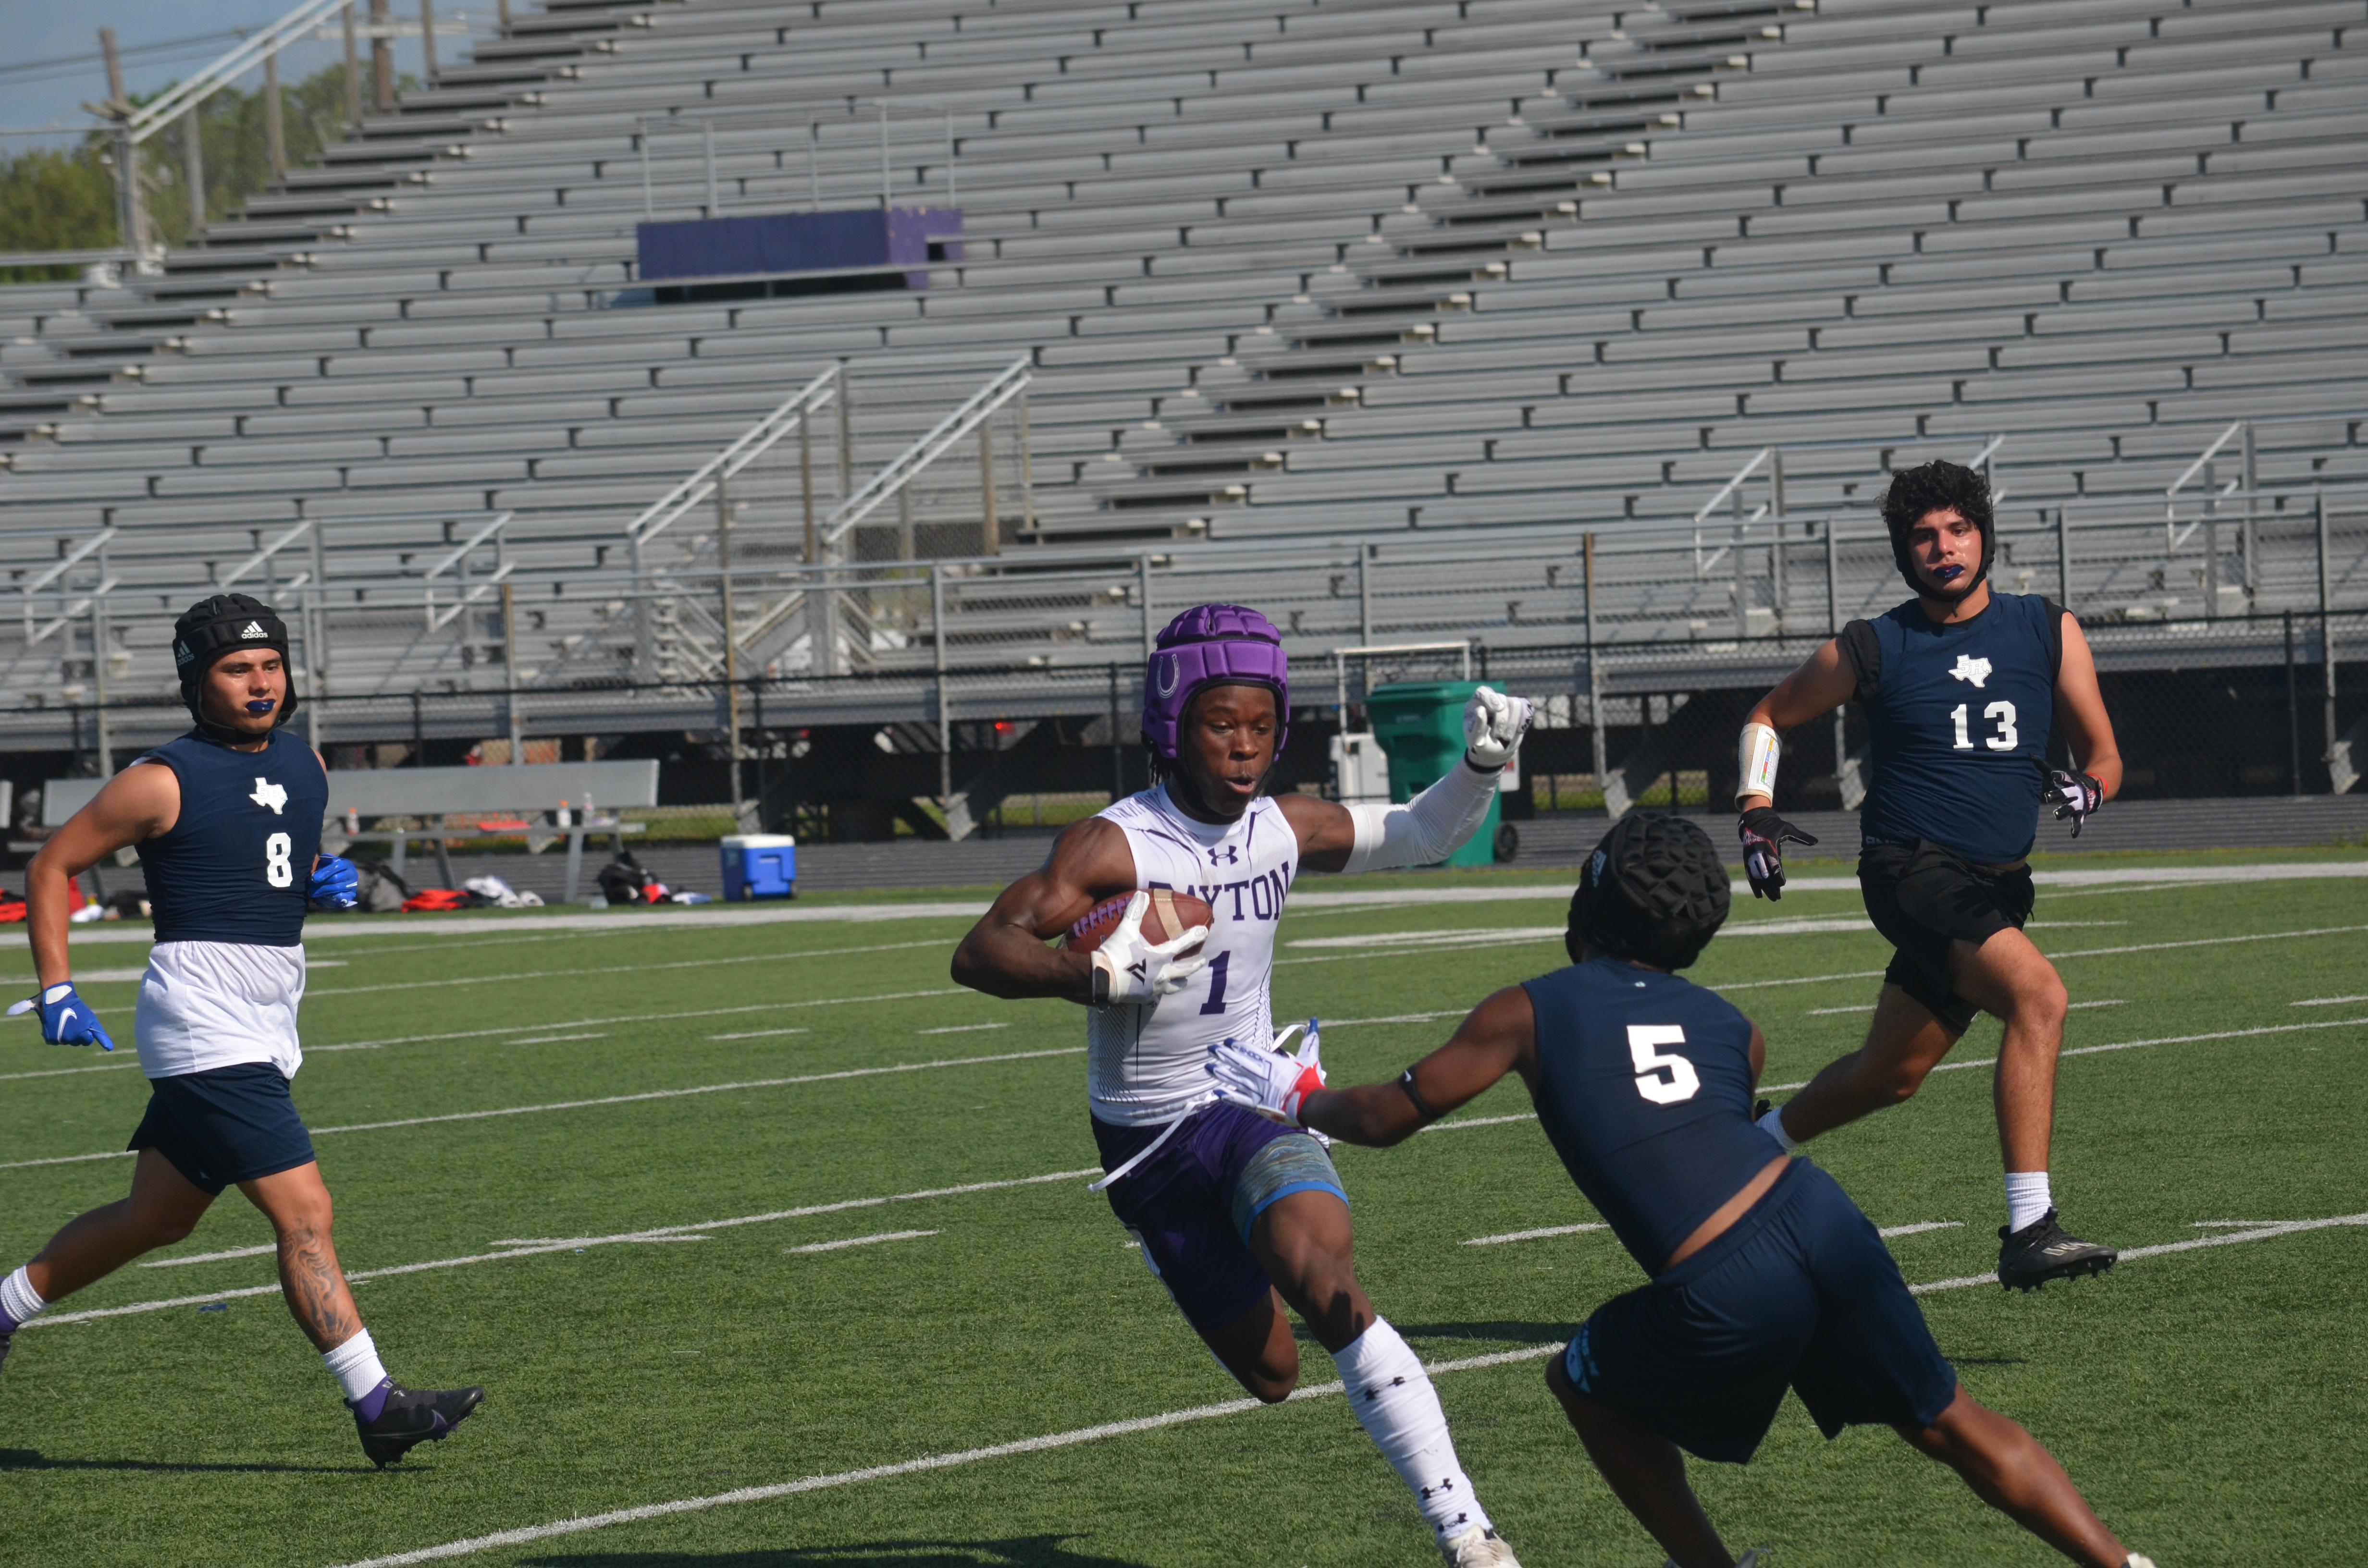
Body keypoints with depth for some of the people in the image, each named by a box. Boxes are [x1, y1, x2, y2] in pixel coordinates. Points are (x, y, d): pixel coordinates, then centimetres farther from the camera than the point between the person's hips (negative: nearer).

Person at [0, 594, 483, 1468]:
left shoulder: (302, 764, 11)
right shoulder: (165, 781, -10)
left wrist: (327, 881, 5)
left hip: (267, 1028, 8)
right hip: (204, 1027, -8)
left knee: (156, 1220, 17)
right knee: (304, 1214, -13)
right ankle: (378, 1409, -12)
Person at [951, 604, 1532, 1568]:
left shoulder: (1285, 830, -4)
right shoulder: (1115, 847, -20)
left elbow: (1419, 838, 13)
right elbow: (979, 954, -31)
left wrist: (1480, 767, -7)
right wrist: (1099, 977, -49)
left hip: (1256, 1105, 2)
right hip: (1150, 1141, -2)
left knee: (1320, 1283, -27)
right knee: (1270, 1372, 6)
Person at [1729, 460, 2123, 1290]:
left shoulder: (2048, 631, 7)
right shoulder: (1873, 650, 0)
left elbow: (2104, 754, 11)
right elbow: (1770, 716, 16)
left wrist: (2085, 788, -12)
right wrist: (1758, 816, 1)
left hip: (1995, 881, 5)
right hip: (1912, 869, -5)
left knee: (1890, 1074, 16)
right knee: (2038, 994, -28)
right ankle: (2028, 1230, -32)